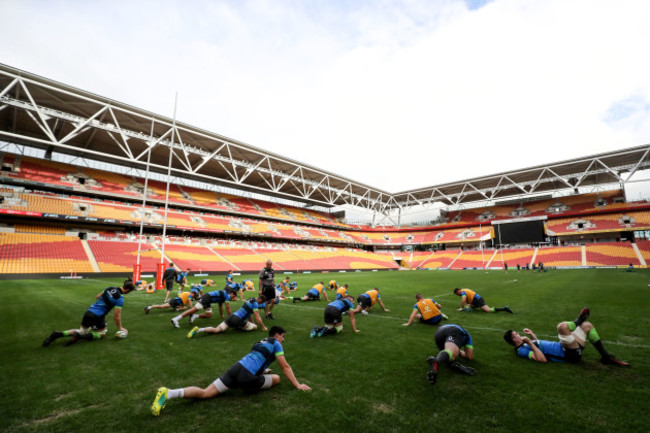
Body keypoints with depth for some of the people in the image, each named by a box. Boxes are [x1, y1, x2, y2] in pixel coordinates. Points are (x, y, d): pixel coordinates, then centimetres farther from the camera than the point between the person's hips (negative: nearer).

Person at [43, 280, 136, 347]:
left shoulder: (110, 288, 2)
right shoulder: (120, 299, -20)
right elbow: (116, 316, -16)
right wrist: (120, 328, -2)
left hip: (89, 311, 7)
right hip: (97, 316, -7)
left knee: (82, 331, 26)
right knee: (102, 333, 17)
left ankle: (58, 334, 4)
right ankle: (80, 337, -6)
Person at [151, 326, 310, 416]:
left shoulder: (261, 341, 29)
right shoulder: (275, 343, 6)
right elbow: (285, 367, 5)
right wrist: (297, 385, 13)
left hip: (237, 367, 7)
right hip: (247, 377, -7)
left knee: (205, 393, 5)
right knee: (276, 378, 12)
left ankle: (168, 393, -15)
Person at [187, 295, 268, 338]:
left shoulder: (250, 300, 20)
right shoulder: (255, 303, -8)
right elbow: (257, 318, -8)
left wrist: (251, 322, 39)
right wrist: (263, 327, 5)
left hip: (232, 316, 8)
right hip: (238, 320, -8)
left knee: (216, 330, 0)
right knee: (255, 327, 2)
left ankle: (198, 330, -18)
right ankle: (237, 327, -3)